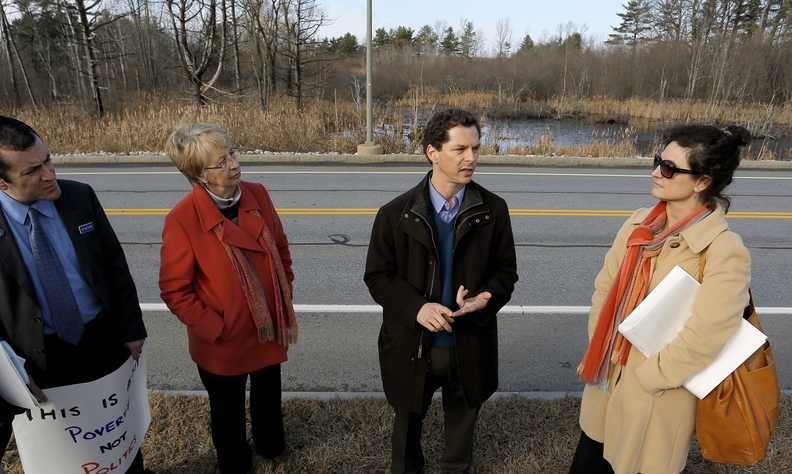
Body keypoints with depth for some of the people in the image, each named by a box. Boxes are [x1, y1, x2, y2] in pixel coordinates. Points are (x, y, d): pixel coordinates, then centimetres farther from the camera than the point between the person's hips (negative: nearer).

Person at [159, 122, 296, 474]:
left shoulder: (257, 195, -9)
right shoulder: (182, 220, -23)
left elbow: (281, 251, 3)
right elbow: (175, 290, -16)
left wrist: (285, 306, 4)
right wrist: (214, 329, -15)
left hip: (269, 328, 4)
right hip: (223, 341, -4)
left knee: (269, 396, 27)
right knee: (228, 410, 22)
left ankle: (270, 443, 58)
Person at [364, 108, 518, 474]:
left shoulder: (493, 210, -7)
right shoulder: (396, 214, -11)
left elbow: (505, 271, -1)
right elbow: (377, 276, -8)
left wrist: (483, 299, -22)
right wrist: (416, 307, -25)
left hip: (470, 346, 1)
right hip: (412, 345, -1)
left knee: (462, 423, 24)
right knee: (408, 420, 23)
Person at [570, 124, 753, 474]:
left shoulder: (725, 252, -19)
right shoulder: (640, 223, -2)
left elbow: (702, 343, -21)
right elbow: (605, 287, 4)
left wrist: (643, 378, -13)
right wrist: (597, 353, -1)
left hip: (655, 405, -5)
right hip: (605, 383, 5)